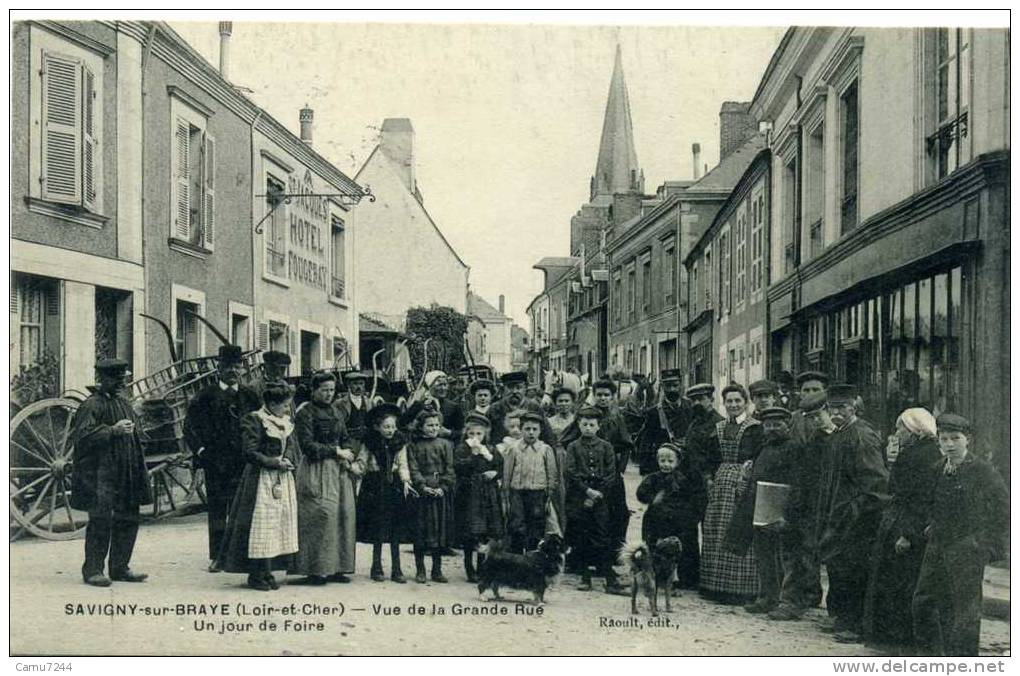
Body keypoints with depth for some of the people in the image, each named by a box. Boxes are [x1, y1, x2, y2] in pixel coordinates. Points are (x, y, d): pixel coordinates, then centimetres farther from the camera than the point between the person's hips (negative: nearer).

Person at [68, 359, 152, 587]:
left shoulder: (124, 403, 17)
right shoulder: (92, 405, -7)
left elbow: (136, 433, 27)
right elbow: (83, 435, -20)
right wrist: (112, 430, -27)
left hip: (126, 472, 8)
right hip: (100, 472, -8)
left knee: (128, 519, 8)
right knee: (100, 519, -9)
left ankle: (120, 568, 17)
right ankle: (92, 569, -1)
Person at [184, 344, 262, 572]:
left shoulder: (250, 396, 9)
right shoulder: (206, 396, 3)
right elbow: (190, 425, 4)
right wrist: (200, 450, -4)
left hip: (243, 461, 1)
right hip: (215, 462, -1)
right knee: (216, 509, 3)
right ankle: (216, 556, 9)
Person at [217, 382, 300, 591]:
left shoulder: (286, 423, 15)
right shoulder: (253, 421, -8)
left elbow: (294, 448, 13)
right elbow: (250, 452, -13)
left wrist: (288, 461, -8)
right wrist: (275, 462, -16)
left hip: (283, 480, 7)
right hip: (260, 481, -7)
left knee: (281, 524, 6)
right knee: (260, 525, -6)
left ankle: (267, 572, 13)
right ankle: (256, 574, 1)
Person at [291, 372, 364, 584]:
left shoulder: (335, 412, 16)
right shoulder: (305, 413, -6)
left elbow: (346, 439, 16)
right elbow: (307, 445, -13)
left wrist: (352, 460, -2)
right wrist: (336, 451, -10)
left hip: (339, 470, 7)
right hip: (316, 471, -7)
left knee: (344, 514, 2)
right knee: (322, 515, -13)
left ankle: (335, 567, 9)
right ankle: (315, 570, -5)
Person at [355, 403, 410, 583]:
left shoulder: (399, 443, 2)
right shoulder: (369, 443, -3)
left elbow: (402, 465, 4)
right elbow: (362, 462, -1)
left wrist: (405, 481, -9)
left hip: (394, 486, 2)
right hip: (375, 486, -2)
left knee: (396, 530, 2)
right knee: (377, 529, 0)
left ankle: (396, 569, 9)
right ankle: (377, 567, 11)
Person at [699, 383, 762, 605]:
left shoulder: (755, 427, -2)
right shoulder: (718, 427, 14)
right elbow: (711, 458, 15)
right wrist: (711, 478, 3)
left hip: (744, 483, -6)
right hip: (720, 483, 6)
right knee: (715, 534, 7)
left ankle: (739, 588, 0)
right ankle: (716, 584, 15)